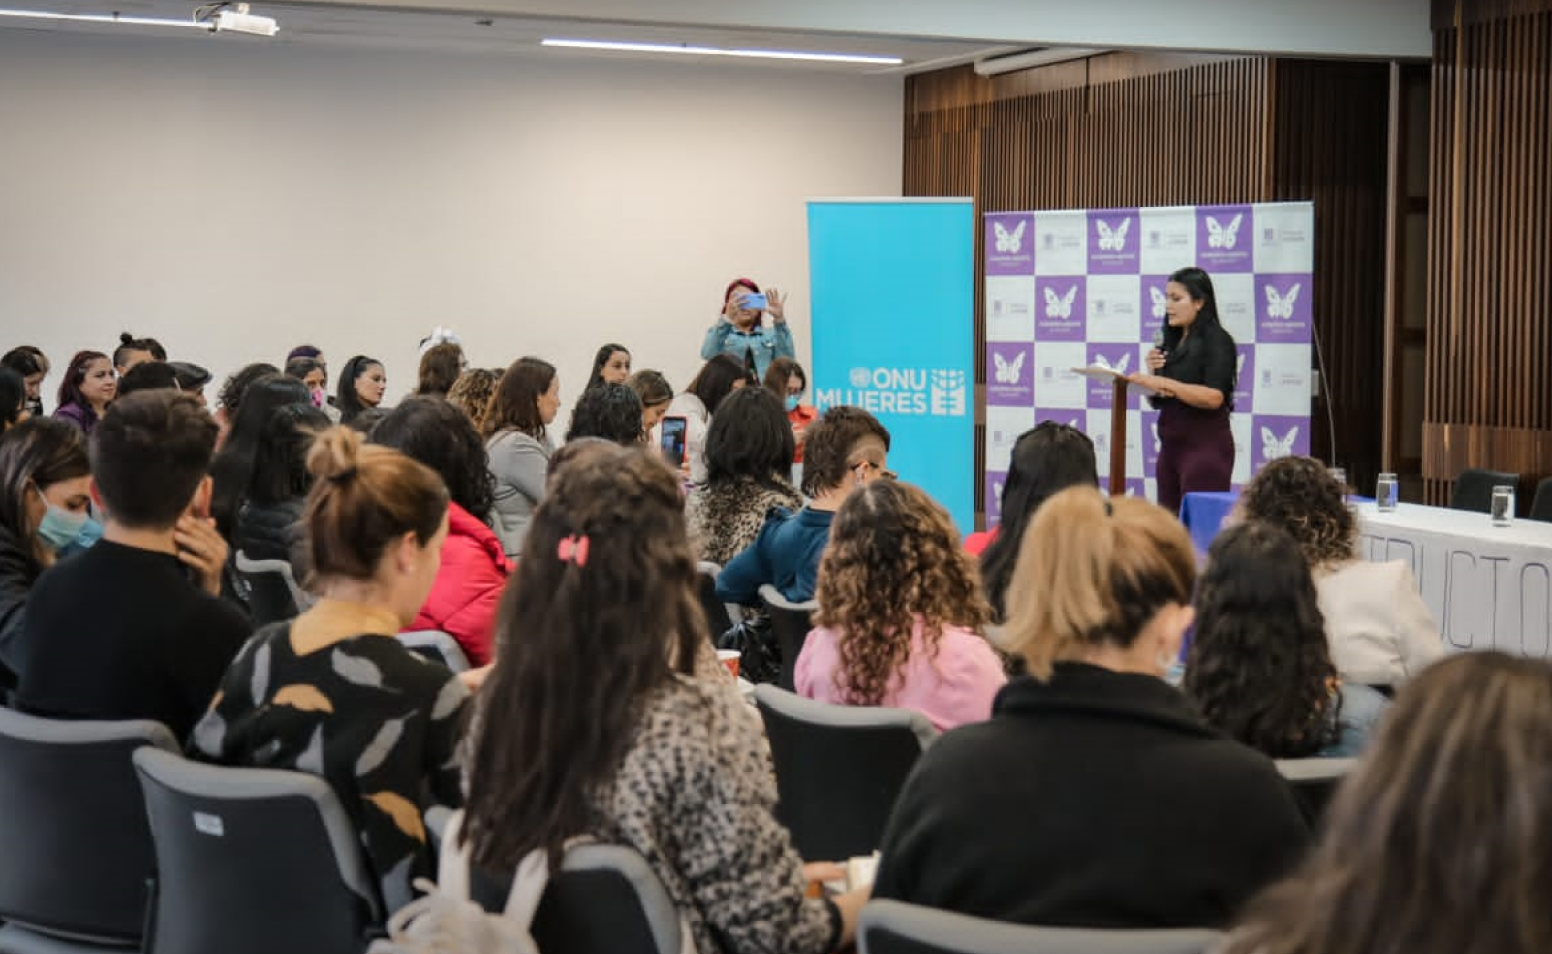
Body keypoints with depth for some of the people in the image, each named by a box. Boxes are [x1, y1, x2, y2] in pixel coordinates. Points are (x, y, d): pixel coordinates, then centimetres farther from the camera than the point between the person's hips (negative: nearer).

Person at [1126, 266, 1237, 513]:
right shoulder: (1172, 341, 15)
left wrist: (1164, 383, -24)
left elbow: (1214, 397, -18)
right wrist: (1153, 372, 2)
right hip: (1171, 444, 7)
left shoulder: (1216, 340, -6)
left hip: (1205, 445, -7)